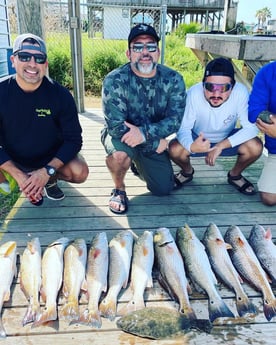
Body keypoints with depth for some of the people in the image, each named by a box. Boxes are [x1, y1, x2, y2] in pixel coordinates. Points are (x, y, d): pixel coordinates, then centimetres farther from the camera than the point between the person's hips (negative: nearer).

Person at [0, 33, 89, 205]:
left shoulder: (60, 94, -17)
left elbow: (74, 139, -16)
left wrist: (46, 172, -27)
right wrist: (19, 176, -28)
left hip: (50, 158, 0)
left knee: (79, 172, -26)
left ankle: (50, 180, 10)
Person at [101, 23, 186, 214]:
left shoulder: (173, 79, -12)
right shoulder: (115, 80, -23)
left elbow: (175, 120, -18)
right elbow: (116, 126, -28)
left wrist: (145, 133, -36)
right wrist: (157, 142, -23)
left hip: (155, 143, 4)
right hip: (121, 136, -3)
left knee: (164, 189, 4)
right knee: (120, 153, -38)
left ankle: (138, 164, 34)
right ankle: (119, 188, -3)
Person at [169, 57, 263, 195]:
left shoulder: (240, 92, -30)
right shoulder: (193, 94, -32)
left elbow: (252, 127, -26)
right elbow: (183, 128, -26)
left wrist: (221, 145, -38)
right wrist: (191, 146, -49)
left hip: (228, 139, 1)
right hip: (198, 138, 0)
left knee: (255, 147, -25)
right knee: (175, 149, -27)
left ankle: (235, 175, 8)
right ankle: (187, 172, 10)